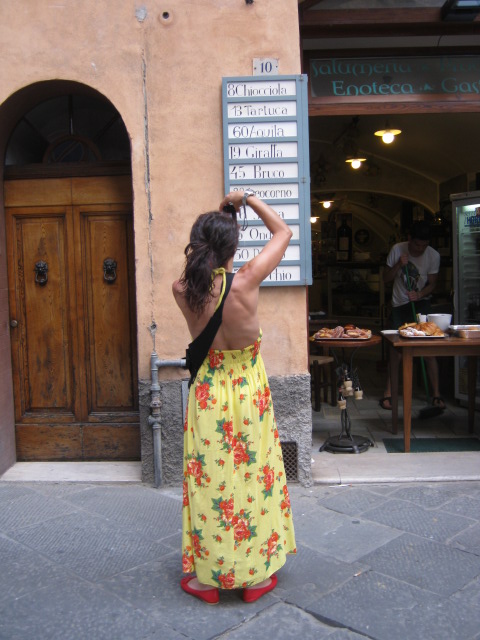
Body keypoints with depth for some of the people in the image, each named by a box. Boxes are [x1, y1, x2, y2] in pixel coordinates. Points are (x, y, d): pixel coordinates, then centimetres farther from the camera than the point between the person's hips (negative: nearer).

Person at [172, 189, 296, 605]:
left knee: (209, 480, 13)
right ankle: (256, 575, 29)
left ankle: (208, 577, 27)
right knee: (253, 475, 14)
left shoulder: (182, 291, -15)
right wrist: (248, 198, 0)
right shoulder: (245, 282, -22)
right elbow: (284, 231, -7)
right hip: (250, 392, -1)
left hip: (207, 393, 2)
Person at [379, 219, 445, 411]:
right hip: (400, 304, 0)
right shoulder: (397, 250, -9)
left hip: (421, 303, 0)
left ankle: (436, 394, 1)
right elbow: (386, 278, -4)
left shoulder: (433, 256, -9)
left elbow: (431, 284, -2)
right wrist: (398, 265, -21)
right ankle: (388, 393, 10)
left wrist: (419, 295, -22)